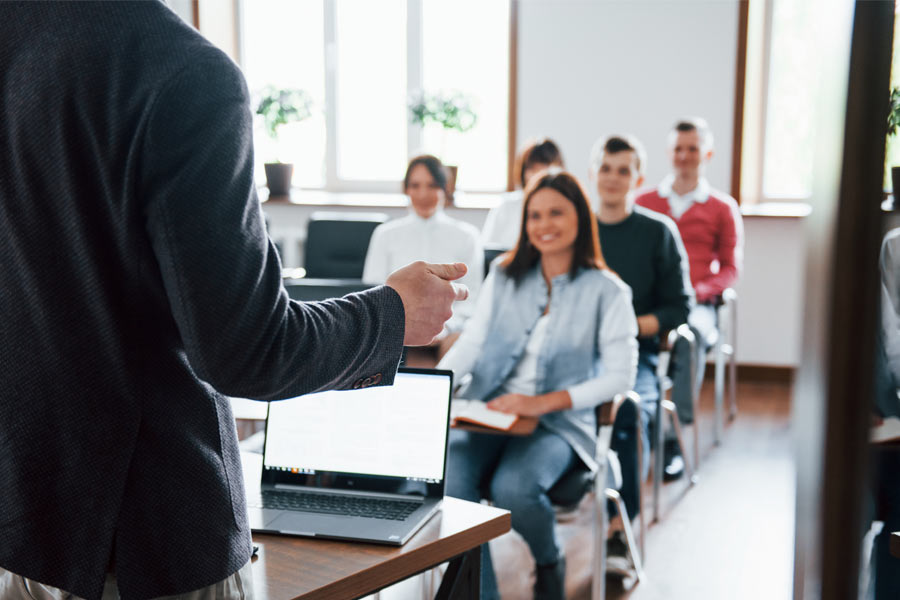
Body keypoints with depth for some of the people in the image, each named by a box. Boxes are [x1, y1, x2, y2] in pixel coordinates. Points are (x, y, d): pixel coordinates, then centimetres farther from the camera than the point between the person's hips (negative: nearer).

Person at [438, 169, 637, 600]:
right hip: (487, 412, 3)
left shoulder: (606, 291, 2)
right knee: (448, 481, -27)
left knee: (513, 488, -31)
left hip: (558, 423, -3)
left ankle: (550, 562, 4)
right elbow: (471, 342, 7)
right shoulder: (504, 275, 13)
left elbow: (620, 375, -3)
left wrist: (544, 403, -15)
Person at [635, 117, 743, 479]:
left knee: (690, 334, -38)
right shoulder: (644, 202, 21)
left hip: (696, 304, -1)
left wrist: (697, 290, -7)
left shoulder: (722, 208, 16)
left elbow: (731, 269, 13)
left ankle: (676, 439, -34)